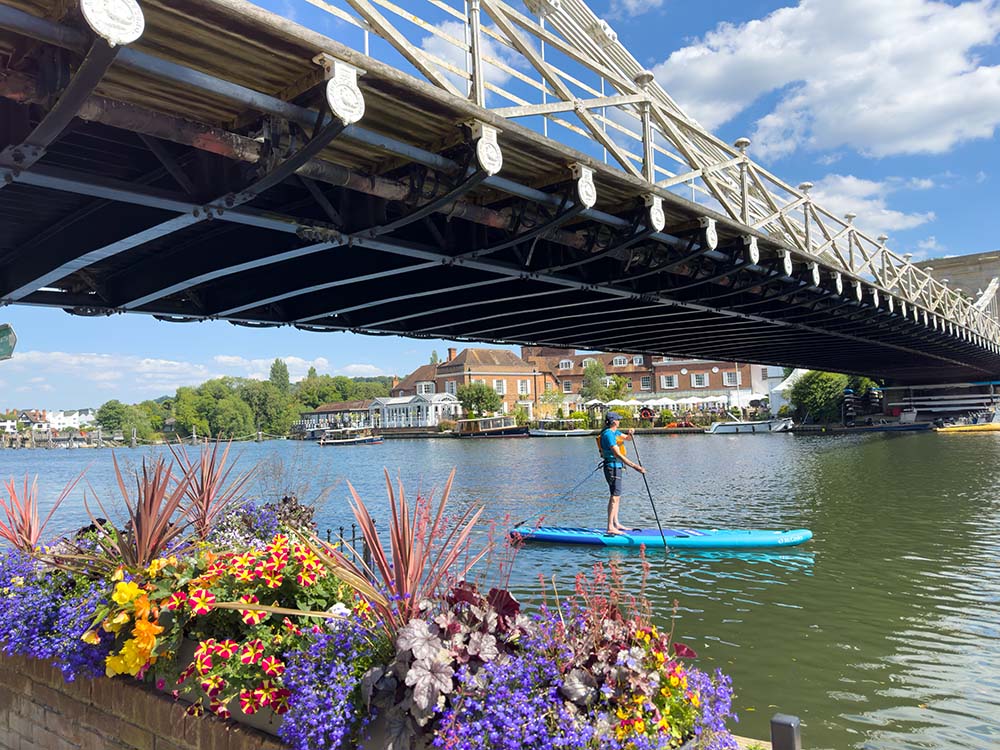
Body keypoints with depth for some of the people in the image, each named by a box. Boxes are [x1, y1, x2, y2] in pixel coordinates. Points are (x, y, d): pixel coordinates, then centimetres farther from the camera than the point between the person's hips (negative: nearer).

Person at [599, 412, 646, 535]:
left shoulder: (614, 432, 12)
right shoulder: (608, 434, -20)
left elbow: (627, 438, 22)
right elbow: (618, 454, -27)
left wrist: (630, 434, -5)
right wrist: (634, 466, -31)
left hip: (616, 466, 11)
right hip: (612, 467, -11)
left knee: (617, 496, 16)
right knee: (615, 496, -12)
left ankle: (616, 523, 24)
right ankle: (610, 527, -12)